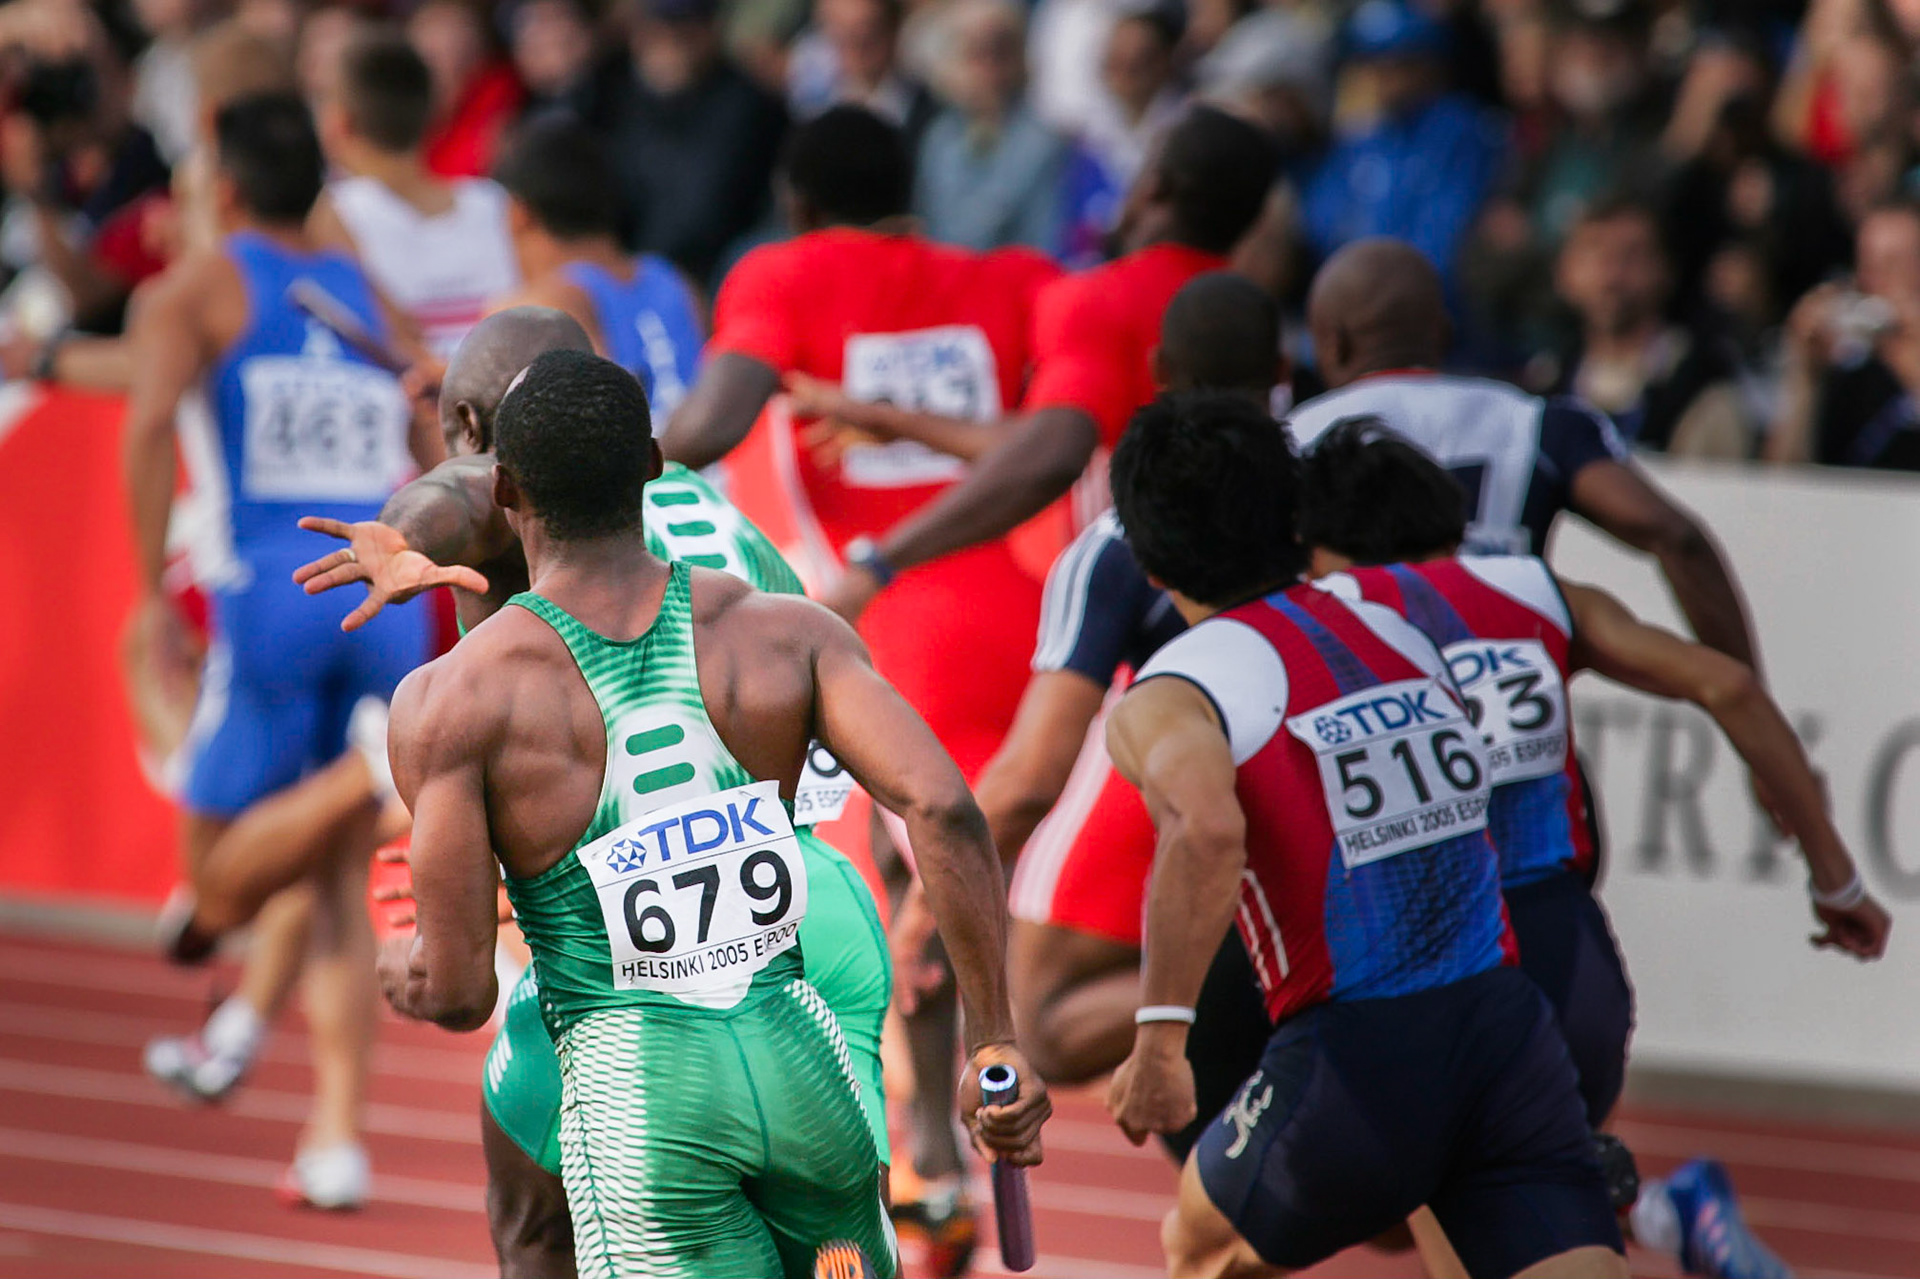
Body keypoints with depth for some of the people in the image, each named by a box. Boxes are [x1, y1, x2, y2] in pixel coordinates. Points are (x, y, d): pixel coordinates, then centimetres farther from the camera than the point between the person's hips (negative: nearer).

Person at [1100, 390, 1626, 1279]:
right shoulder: (1396, 636, 16)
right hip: (1507, 1026, 4)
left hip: (1355, 1062, -4)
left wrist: (1158, 1036, -23)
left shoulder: (1168, 698, -4)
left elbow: (1206, 833, -25)